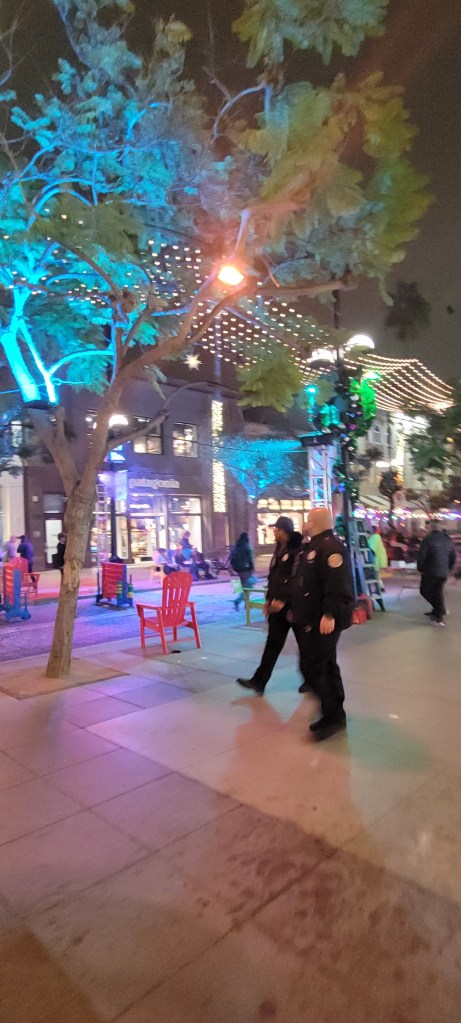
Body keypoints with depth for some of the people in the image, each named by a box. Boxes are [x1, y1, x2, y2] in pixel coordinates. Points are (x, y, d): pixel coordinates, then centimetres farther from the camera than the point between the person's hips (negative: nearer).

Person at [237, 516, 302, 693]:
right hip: (277, 605, 8)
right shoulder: (279, 550, 13)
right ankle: (259, 681, 7)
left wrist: (284, 601, -21)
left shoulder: (298, 551, -14)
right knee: (273, 642, 7)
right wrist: (269, 599, 11)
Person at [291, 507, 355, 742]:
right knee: (325, 666, 16)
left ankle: (333, 715, 3)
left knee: (312, 668, -7)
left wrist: (330, 614, -31)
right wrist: (295, 608, 25)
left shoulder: (331, 547, -19)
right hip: (310, 620, 11)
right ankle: (333, 714, 27)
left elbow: (338, 585, -28)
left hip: (323, 622, -11)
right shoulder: (311, 547, 15)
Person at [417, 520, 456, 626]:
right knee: (438, 592, 15)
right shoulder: (448, 540, 6)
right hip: (444, 573, 5)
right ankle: (438, 616, 15)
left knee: (425, 591, 10)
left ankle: (441, 609, 2)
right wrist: (448, 569, 20)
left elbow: (421, 556, -13)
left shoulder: (428, 539, -11)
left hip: (430, 572, -5)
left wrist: (420, 568, 1)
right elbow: (454, 558, 10)